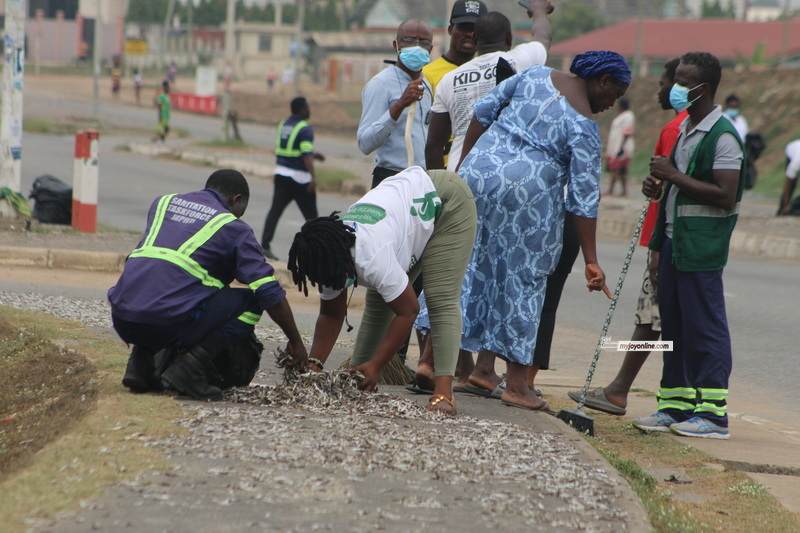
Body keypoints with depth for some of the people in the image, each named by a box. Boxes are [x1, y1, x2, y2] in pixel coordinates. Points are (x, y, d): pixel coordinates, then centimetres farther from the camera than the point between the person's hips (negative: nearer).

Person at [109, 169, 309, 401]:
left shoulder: (163, 203, 25)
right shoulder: (233, 227, 11)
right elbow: (270, 293, 7)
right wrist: (296, 342, 20)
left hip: (122, 321, 6)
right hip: (171, 322, -6)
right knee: (250, 301, 11)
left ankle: (141, 358, 14)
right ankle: (192, 363, -4)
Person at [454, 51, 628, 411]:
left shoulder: (537, 76, 10)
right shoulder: (583, 126, -6)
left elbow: (484, 111, 13)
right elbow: (584, 199, -7)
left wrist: (464, 163, 21)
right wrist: (591, 262, -3)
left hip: (477, 171, 6)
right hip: (527, 192, -6)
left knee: (474, 265, 13)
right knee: (523, 277, 5)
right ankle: (516, 385, 9)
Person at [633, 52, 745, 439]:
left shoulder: (722, 136, -14)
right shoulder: (684, 130, 16)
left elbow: (726, 196, -21)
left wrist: (674, 176, -19)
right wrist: (660, 186, 7)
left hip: (701, 246, -9)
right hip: (674, 238, 9)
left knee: (704, 327, -6)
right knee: (673, 324, 11)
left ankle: (713, 412, -2)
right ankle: (676, 405, 18)